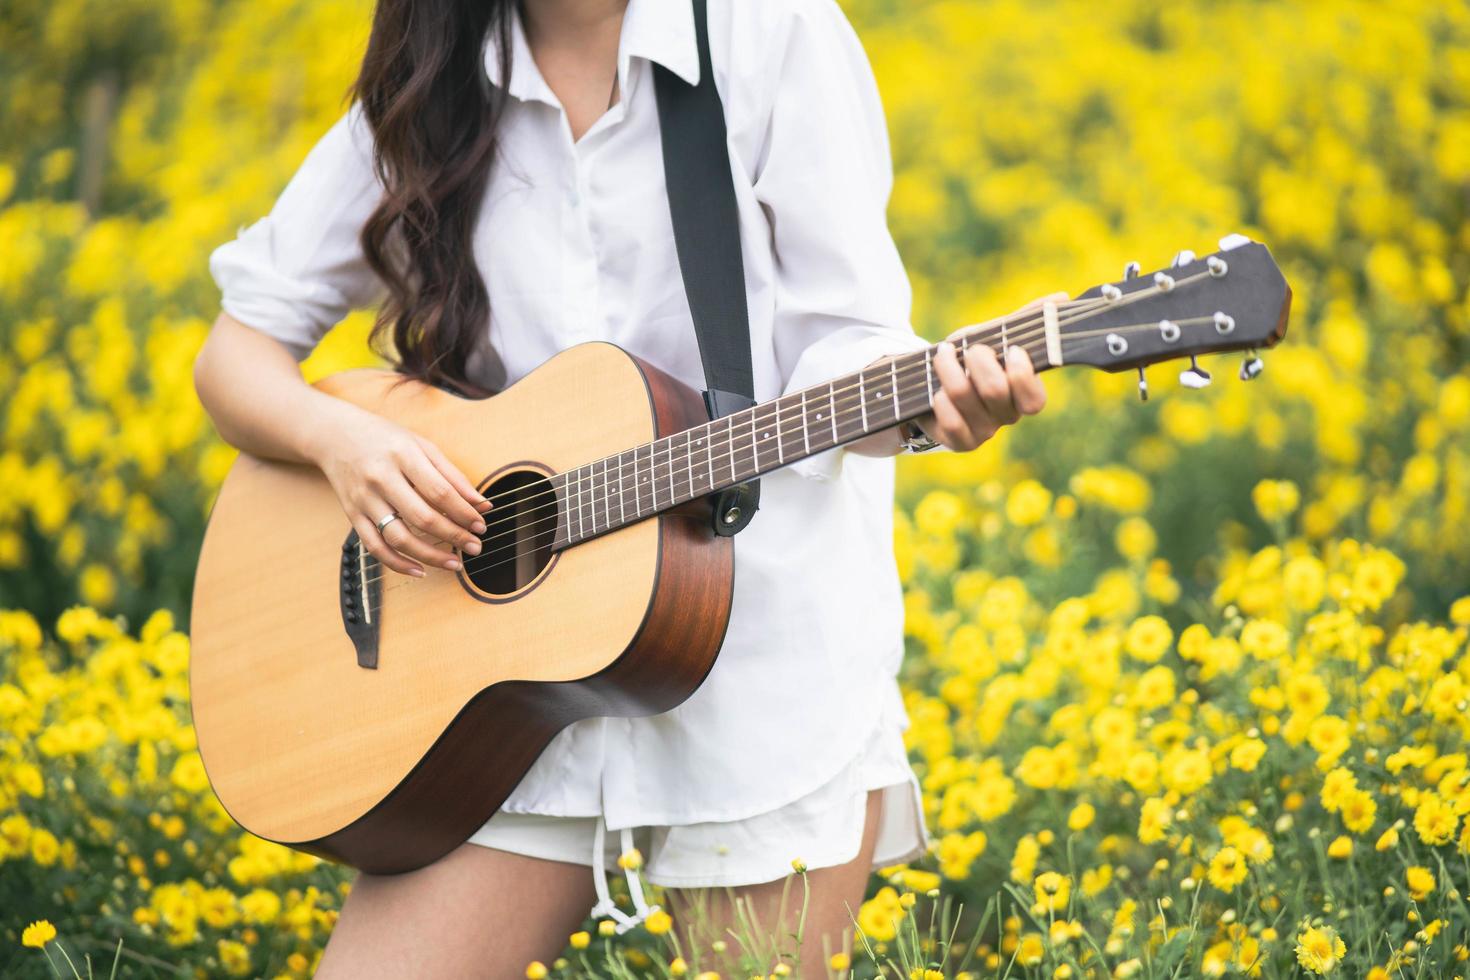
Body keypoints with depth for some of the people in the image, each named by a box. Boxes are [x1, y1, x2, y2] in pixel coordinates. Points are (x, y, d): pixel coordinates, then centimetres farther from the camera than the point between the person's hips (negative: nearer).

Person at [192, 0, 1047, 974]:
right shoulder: (424, 93, 4)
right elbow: (234, 352, 8)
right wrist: (337, 435, -13)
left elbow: (838, 350, -8)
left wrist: (930, 399, -30)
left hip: (771, 647, -2)